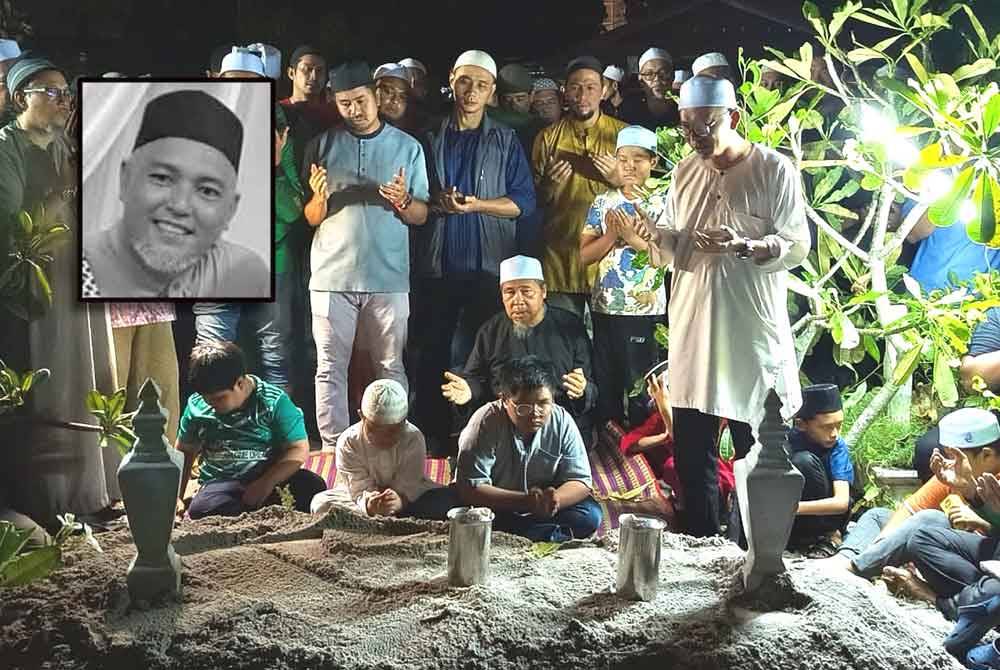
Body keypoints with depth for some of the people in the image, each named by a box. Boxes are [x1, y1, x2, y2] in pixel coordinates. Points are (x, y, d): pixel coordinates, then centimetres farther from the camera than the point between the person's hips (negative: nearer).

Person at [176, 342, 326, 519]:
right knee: (200, 509, -34)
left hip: (270, 479, -1)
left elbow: (298, 450, -9)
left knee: (313, 486, -30)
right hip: (221, 483, 2)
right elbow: (185, 452, 17)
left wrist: (264, 485, -20)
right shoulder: (196, 406, 3)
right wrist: (176, 497, 10)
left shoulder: (274, 402, -8)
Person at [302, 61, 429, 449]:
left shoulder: (408, 147, 7)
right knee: (331, 368, 1)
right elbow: (311, 218, 9)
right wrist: (320, 198, -14)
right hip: (332, 276, 1)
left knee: (390, 367, 4)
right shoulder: (322, 146, 8)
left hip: (389, 276, 0)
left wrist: (401, 201, -15)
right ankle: (333, 448, 8)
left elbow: (421, 216, 7)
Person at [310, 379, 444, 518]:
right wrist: (368, 505, -51)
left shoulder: (414, 439, -20)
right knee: (320, 503, -26)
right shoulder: (348, 442, -21)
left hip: (408, 495, 0)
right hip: (366, 495, 0)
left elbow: (407, 486, -25)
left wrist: (400, 500, -51)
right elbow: (360, 489, -26)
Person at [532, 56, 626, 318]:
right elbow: (534, 198, 10)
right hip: (561, 255, 1)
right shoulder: (548, 137, 5)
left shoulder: (622, 134, 3)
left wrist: (619, 179, -12)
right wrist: (549, 184, -11)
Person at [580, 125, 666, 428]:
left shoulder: (662, 203, -1)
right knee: (605, 382, 10)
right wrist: (612, 235, -12)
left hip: (646, 310, -3)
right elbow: (585, 255, 3)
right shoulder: (603, 203, 7)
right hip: (605, 308, 3)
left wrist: (633, 237, -18)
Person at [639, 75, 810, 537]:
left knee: (755, 457, 4)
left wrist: (742, 246, -24)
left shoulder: (774, 170, -5)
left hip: (752, 335, -5)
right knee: (691, 451, 10)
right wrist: (654, 234, -8)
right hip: (692, 332, 5)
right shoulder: (685, 173, 12)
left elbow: (797, 246, -8)